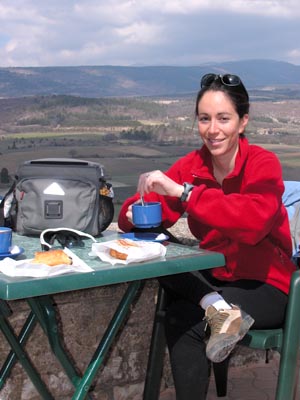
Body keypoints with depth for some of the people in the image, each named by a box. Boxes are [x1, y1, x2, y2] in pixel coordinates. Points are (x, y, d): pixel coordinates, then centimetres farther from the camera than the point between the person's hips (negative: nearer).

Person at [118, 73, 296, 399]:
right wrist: (135, 213, -26)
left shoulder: (263, 164, -13)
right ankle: (218, 307, -26)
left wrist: (182, 191, -37)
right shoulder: (192, 164, -1)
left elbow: (253, 218, -33)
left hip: (265, 286, -5)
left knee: (182, 321, -27)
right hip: (214, 280, 5)